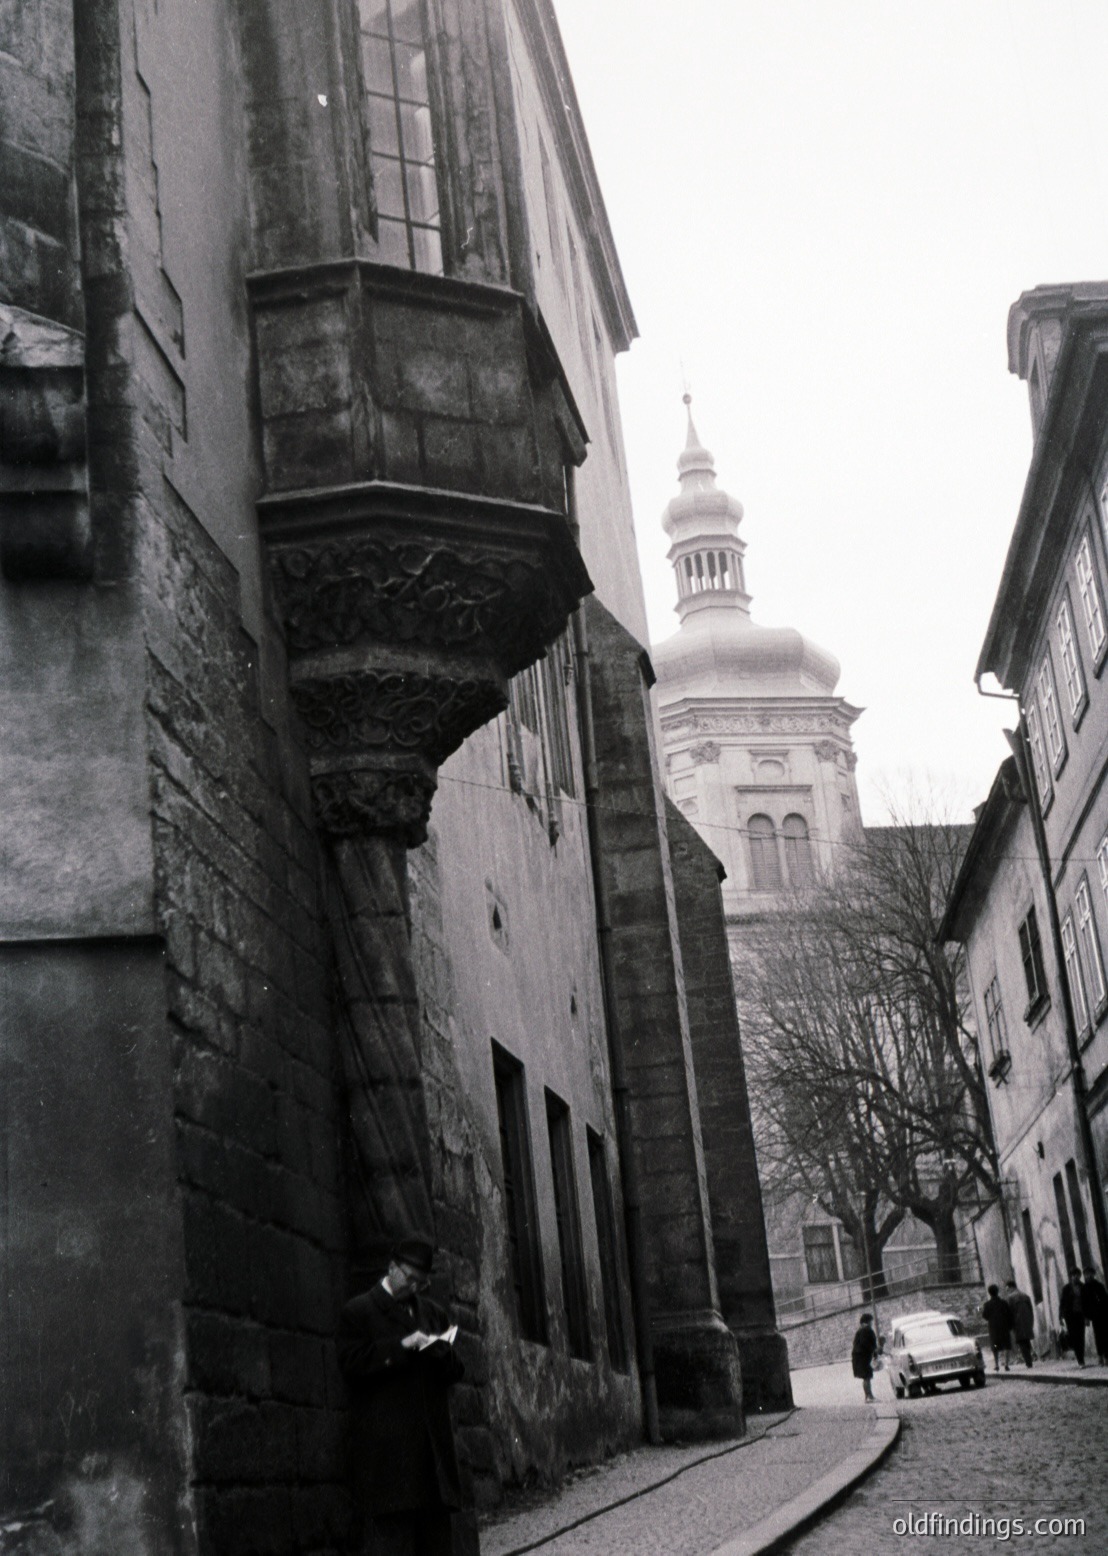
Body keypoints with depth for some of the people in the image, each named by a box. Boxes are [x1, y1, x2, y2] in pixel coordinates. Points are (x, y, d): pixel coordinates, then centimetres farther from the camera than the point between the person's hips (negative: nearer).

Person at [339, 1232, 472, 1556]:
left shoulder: (434, 1313, 20)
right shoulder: (358, 1311, 2)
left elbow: (454, 1372, 21)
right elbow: (352, 1362, -11)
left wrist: (444, 1353, -2)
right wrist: (401, 1346, -16)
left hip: (433, 1441, 6)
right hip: (386, 1444, -6)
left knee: (439, 1523, 3)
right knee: (392, 1528, -7)